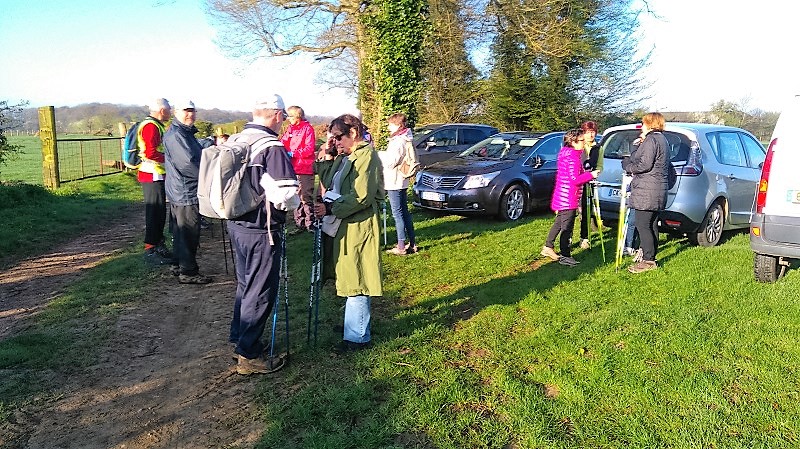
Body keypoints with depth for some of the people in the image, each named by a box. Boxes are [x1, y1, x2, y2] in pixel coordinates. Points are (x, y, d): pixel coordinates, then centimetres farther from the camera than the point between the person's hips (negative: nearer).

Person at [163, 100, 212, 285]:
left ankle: (180, 265, 30)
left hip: (181, 192, 11)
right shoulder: (175, 135, -16)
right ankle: (188, 272, 3)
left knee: (180, 232, 18)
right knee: (189, 233, -4)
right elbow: (189, 163, -24)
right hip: (186, 193, -11)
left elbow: (199, 154, 24)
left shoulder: (186, 133, 19)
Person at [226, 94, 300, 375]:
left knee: (245, 285, 24)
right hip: (261, 231, -8)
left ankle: (239, 338, 39)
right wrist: (297, 204, -6)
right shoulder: (272, 147, -20)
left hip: (236, 225, 9)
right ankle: (248, 356, 14)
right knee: (260, 292, 4)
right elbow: (284, 195, -26)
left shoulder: (234, 141, 6)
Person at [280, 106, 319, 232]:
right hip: (293, 168, 7)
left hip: (305, 168, -7)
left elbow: (310, 149, -15)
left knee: (306, 197, -4)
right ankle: (299, 222, 24)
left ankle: (310, 223, 4)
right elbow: (283, 143, 10)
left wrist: (293, 153, -17)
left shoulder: (308, 128, -7)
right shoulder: (290, 128, 12)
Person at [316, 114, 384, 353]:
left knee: (356, 280, -3)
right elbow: (329, 182, 18)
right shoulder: (344, 157, 17)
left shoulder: (366, 155, -13)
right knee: (349, 278, 18)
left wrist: (329, 208, -24)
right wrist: (326, 158, 6)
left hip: (358, 227, -9)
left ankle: (357, 336, 6)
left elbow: (362, 196, -22)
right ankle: (353, 323, 32)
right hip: (343, 226, 9)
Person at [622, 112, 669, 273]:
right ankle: (651, 257, 20)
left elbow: (644, 165, -19)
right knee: (652, 225, 14)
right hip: (658, 189, 11)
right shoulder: (662, 139, 21)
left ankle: (648, 260, -8)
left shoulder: (651, 140, -12)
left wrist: (627, 165, -5)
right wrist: (637, 147, 19)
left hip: (647, 190, -11)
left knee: (642, 225, -9)